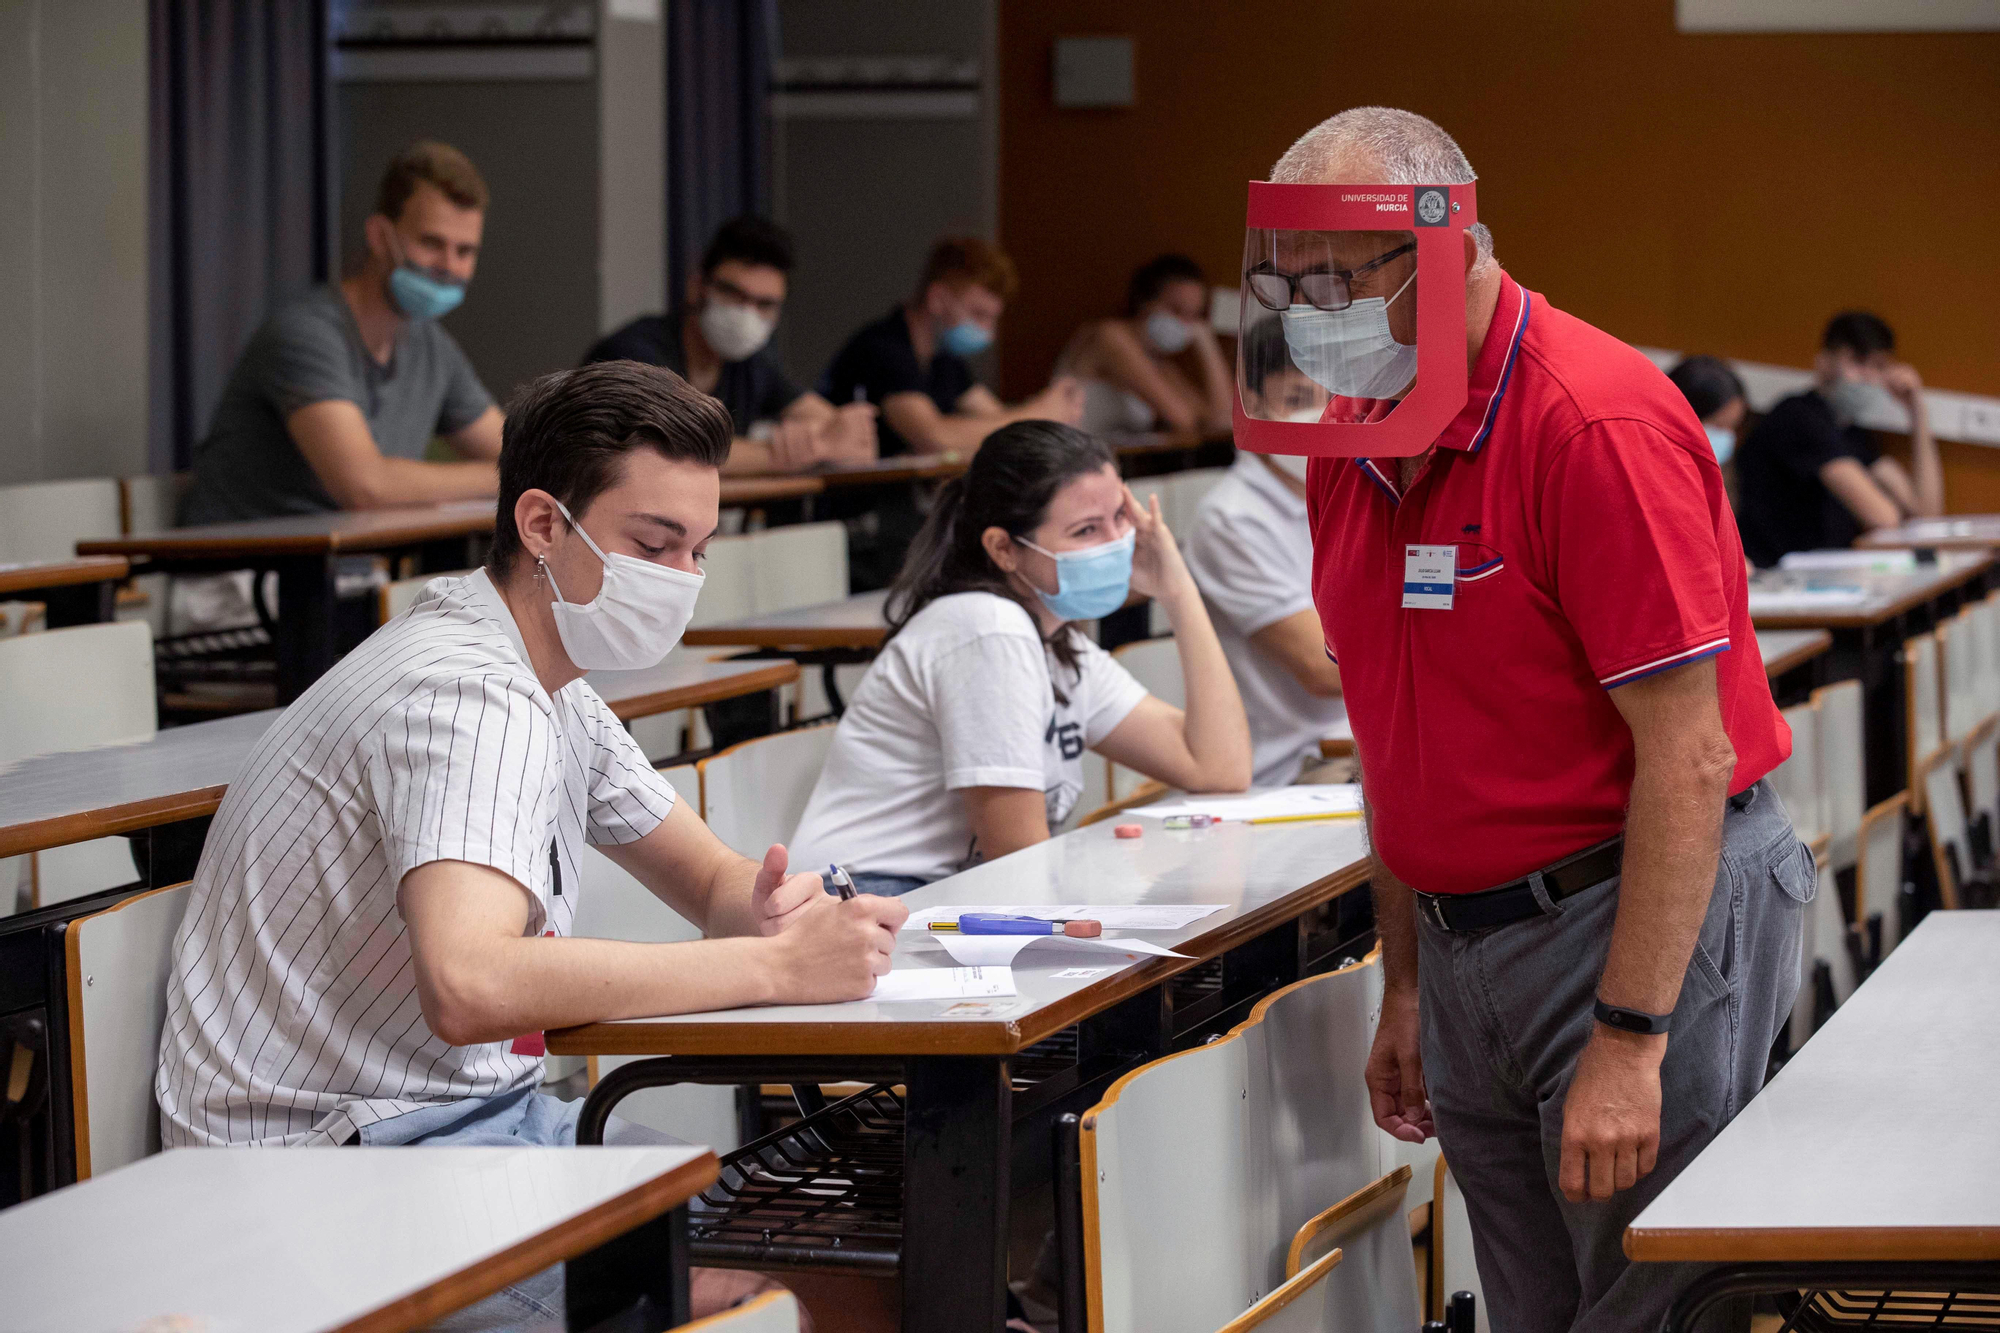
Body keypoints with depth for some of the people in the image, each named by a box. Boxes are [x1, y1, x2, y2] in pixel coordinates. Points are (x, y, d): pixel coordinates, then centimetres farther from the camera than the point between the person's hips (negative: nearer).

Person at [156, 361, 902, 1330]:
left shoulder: (557, 693, 11)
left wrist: (774, 907, -7)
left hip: (475, 1110, 10)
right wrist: (772, 965, -32)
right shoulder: (469, 695, -21)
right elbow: (467, 985, -36)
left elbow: (709, 882, 19)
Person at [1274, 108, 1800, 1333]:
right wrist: (1406, 988, 15)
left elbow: (1686, 757, -20)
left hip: (1649, 920, -8)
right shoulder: (1357, 448, 8)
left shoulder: (1598, 425, -17)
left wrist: (1629, 1041, -22)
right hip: (1469, 937, 8)